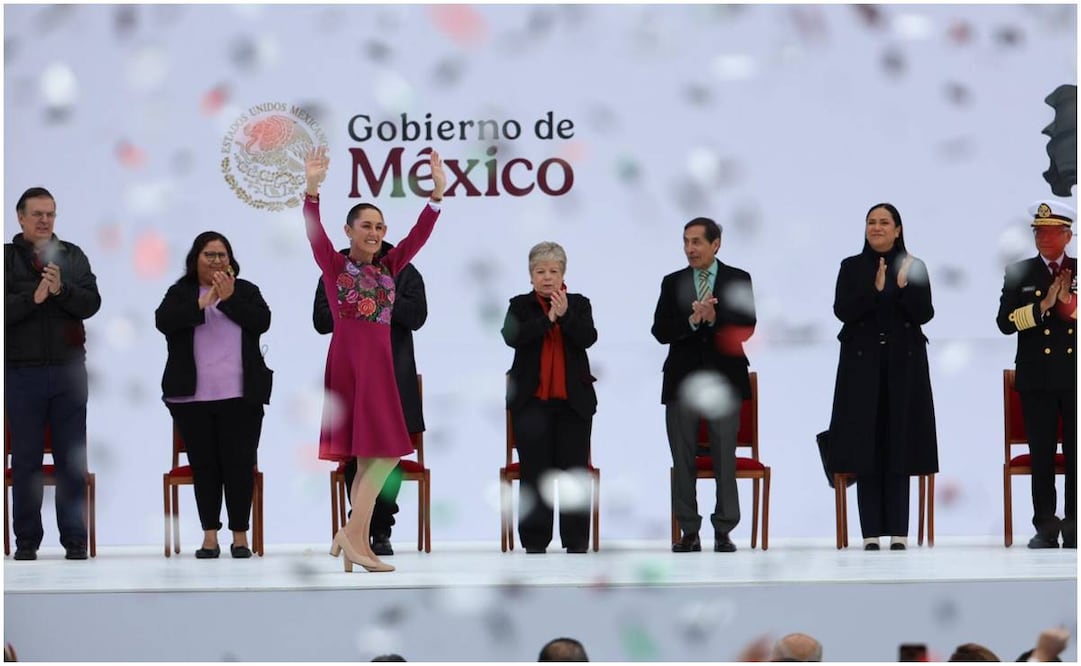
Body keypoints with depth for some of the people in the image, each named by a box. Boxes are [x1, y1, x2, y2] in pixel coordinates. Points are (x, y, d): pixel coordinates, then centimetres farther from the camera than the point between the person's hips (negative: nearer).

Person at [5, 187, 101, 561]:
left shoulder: (73, 257, 8)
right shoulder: (7, 257, 2)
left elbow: (91, 303, -3)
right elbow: (5, 310, -8)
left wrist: (62, 289, -19)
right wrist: (33, 297, -20)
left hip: (68, 371, 2)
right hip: (22, 372, -2)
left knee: (72, 459, 3)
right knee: (26, 459, 3)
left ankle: (75, 539, 8)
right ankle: (26, 540, 10)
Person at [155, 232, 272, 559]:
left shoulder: (245, 291, 9)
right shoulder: (180, 293, 8)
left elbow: (262, 321, -6)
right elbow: (163, 321, -10)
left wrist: (228, 299, -14)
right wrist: (202, 303, -18)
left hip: (240, 396, 0)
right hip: (192, 397, 0)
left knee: (239, 463, -3)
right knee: (204, 464, 3)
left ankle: (240, 535, 3)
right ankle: (210, 535, 7)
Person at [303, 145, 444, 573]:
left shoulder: (388, 267, 12)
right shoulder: (334, 265, 0)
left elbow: (419, 234, 5)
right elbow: (314, 232, -14)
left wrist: (437, 193, -9)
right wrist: (312, 188, -30)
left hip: (380, 362, 6)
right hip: (348, 361, -6)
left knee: (372, 456, 4)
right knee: (383, 451, -11)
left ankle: (356, 541, 7)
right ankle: (353, 534, -5)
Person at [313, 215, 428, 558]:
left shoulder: (403, 271, 8)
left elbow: (416, 315, -4)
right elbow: (321, 320, 0)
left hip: (393, 378, -1)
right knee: (355, 457, 2)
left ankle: (381, 532, 3)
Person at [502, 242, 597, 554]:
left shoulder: (579, 304, 8)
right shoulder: (520, 306, 6)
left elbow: (588, 338, -7)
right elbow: (512, 337, -12)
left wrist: (565, 315, -21)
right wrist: (548, 319, -18)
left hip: (574, 399, 1)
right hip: (531, 400, -1)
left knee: (574, 468, 2)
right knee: (534, 470, 0)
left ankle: (576, 539, 6)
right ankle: (535, 539, 4)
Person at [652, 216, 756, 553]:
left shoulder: (738, 280, 3)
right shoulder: (672, 283, 8)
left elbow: (746, 328, -6)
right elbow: (660, 331, -1)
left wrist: (714, 318, -22)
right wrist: (692, 320, -18)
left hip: (723, 380, -2)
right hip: (682, 381, 2)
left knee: (725, 459, 0)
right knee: (683, 459, 3)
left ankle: (723, 531, 5)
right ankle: (689, 531, 8)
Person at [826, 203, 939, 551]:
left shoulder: (914, 267, 6)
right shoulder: (852, 267, 6)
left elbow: (925, 315, -3)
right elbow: (842, 310, -7)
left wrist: (906, 288, -19)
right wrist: (875, 290, -20)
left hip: (903, 366, 0)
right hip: (862, 366, 0)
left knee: (899, 445, -1)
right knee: (865, 445, -3)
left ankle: (898, 531, 2)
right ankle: (871, 532, -1)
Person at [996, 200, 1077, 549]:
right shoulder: (1018, 273, 7)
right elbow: (1005, 322, -1)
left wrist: (1070, 303, -15)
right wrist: (1042, 306, -13)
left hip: (1076, 377, 0)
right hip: (1037, 379, 0)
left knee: (1076, 455, 1)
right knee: (1041, 455, 2)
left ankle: (1074, 529, 6)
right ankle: (1045, 528, 7)